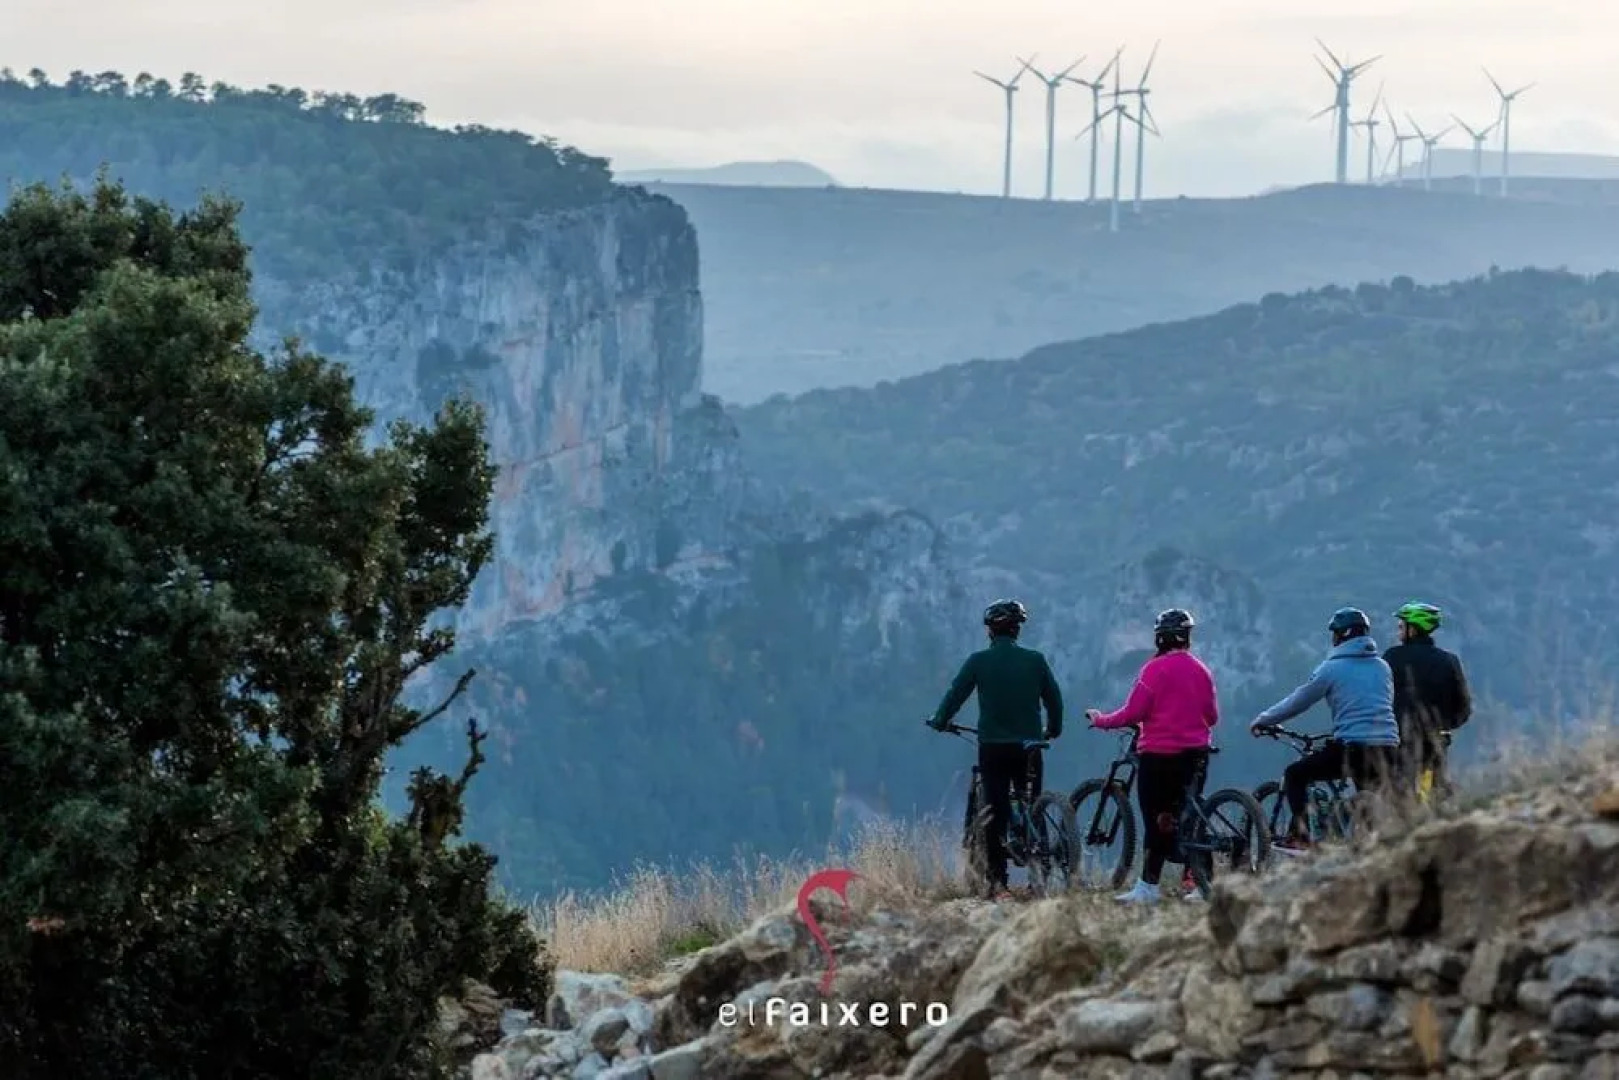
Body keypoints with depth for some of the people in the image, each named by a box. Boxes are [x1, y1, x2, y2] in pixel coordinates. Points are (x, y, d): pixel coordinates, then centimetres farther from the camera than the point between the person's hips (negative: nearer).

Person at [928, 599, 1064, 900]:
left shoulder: (979, 661, -3)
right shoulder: (1035, 660, 1)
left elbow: (955, 695, 0)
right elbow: (1054, 699, 7)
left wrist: (939, 721, 19)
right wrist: (1053, 729, 25)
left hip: (992, 747, -1)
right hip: (1029, 746, 1)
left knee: (996, 815, 1)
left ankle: (997, 881, -5)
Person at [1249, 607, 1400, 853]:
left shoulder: (1332, 668, -1)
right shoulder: (1382, 667, 16)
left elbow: (1297, 702, 4)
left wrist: (1262, 721, 18)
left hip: (1351, 748, -5)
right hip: (1388, 748, 5)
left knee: (1295, 775, 11)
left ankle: (1300, 837, 1)